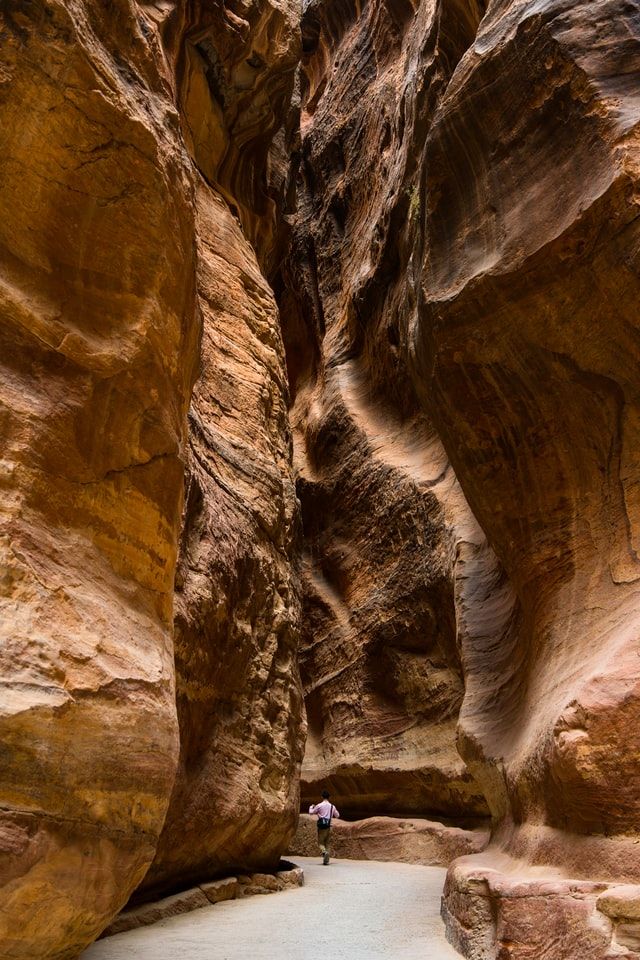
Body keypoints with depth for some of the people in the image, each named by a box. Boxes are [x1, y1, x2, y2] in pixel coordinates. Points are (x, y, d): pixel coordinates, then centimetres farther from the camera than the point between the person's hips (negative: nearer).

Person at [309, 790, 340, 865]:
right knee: (327, 843, 13)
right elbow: (337, 815, 18)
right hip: (329, 827, 4)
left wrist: (311, 806, 24)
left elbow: (311, 812, 4)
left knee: (321, 842, 2)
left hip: (321, 827, -4)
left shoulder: (319, 805, -5)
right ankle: (326, 860, 8)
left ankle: (324, 852, -27)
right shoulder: (332, 806, 6)